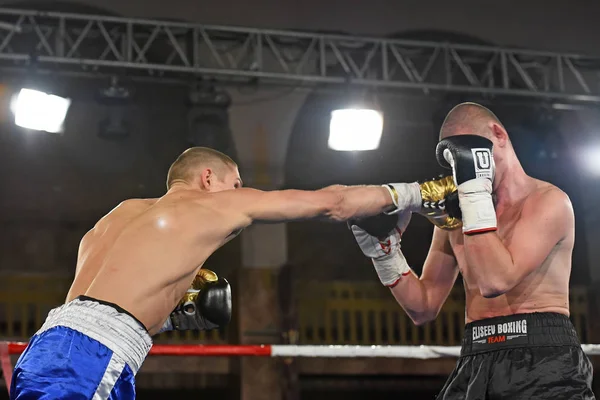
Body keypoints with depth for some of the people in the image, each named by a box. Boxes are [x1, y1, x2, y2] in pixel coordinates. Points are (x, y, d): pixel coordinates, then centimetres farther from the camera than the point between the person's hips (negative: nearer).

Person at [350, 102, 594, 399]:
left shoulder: (549, 200, -4)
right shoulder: (455, 214, 13)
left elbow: (496, 280, -19)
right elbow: (424, 308, 15)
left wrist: (474, 188, -16)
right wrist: (384, 249, 2)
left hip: (543, 363, -5)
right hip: (475, 364, 5)